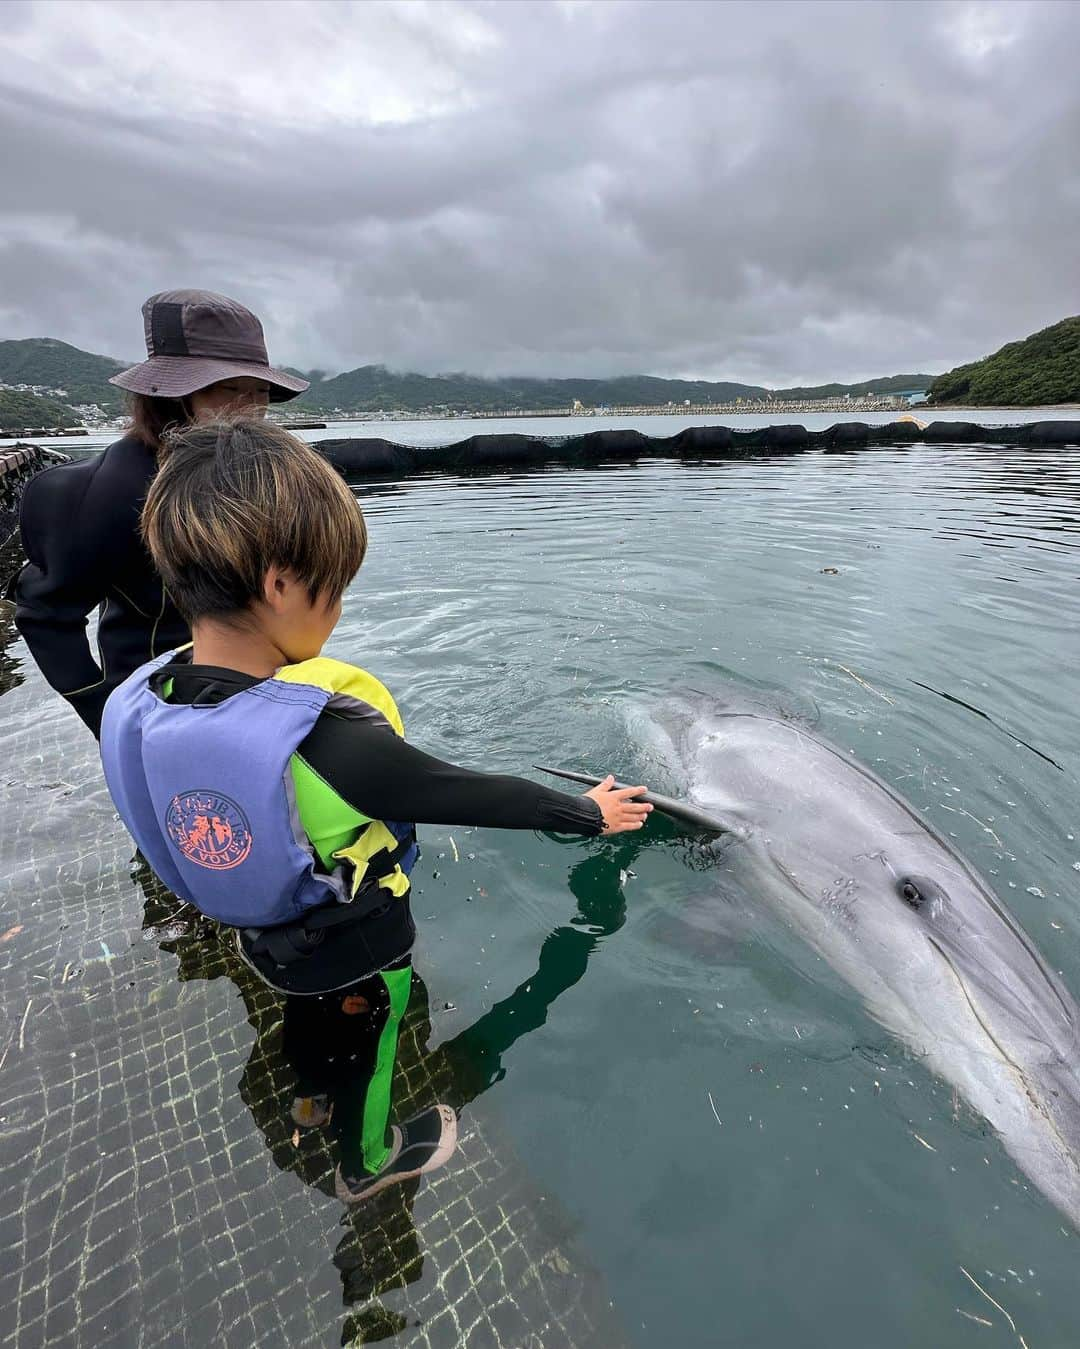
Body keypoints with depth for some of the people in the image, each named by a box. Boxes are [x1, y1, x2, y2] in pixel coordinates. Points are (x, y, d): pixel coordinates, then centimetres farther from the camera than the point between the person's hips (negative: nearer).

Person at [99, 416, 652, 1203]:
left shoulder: (139, 705, -21)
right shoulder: (331, 736, -43)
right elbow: (474, 796, -31)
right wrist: (587, 813, -14)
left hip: (258, 932, 6)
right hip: (356, 943, -6)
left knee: (308, 1014, 37)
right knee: (369, 1041, 26)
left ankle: (312, 1098, 68)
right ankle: (370, 1159, 57)